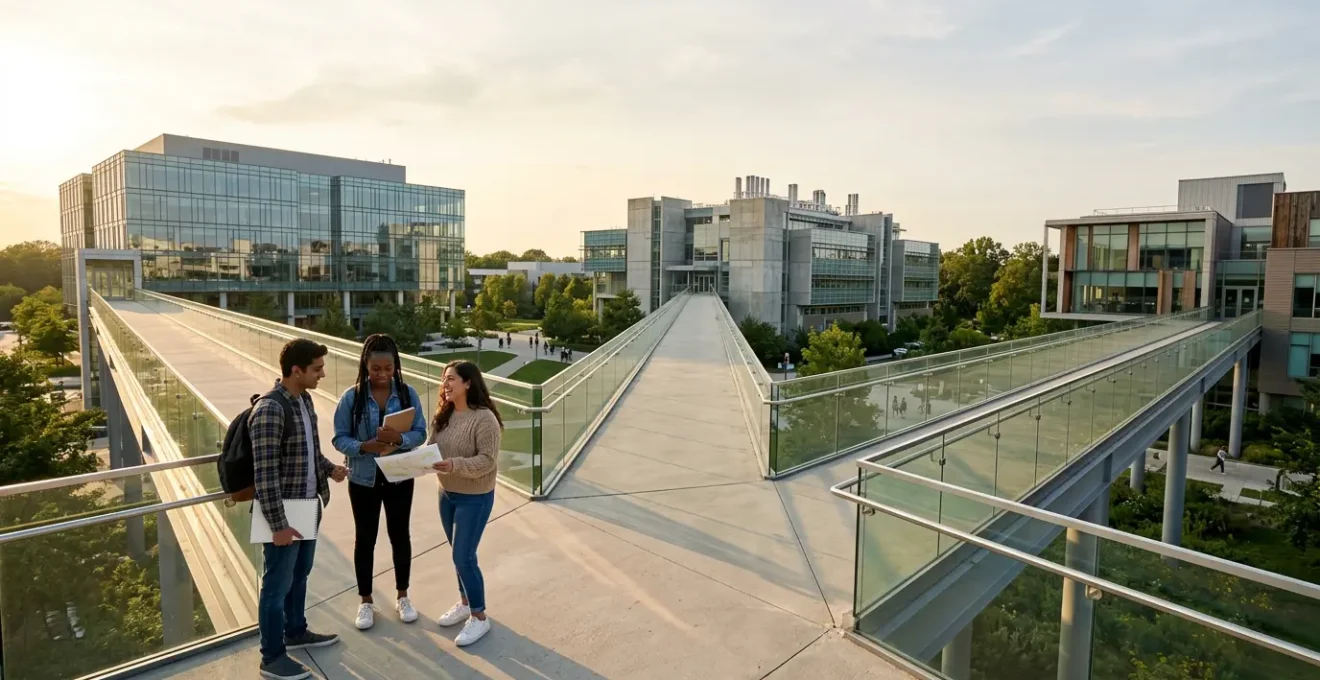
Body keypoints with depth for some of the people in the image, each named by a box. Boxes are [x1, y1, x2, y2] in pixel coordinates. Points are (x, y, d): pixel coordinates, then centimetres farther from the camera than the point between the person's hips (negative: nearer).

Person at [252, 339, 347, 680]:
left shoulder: (304, 400, 3)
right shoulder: (269, 411, -25)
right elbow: (265, 476, -24)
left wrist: (329, 469, 6)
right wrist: (278, 525, -22)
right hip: (284, 514, -8)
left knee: (300, 574, 24)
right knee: (277, 584, 8)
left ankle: (296, 632, 43)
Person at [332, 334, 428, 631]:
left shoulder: (407, 393, -8)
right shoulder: (351, 397, -11)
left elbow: (420, 433, -8)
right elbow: (340, 438, -8)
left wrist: (399, 439, -28)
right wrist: (365, 447, -26)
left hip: (400, 478, 1)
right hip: (363, 479, -1)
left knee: (400, 534, 13)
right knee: (365, 538, 12)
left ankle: (402, 596, 32)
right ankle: (365, 601, 31)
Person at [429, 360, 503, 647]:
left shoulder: (484, 418, -22)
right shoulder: (443, 415, 1)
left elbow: (487, 460, -25)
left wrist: (454, 465, -37)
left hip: (475, 498, -7)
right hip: (446, 493, 7)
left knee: (464, 557, -2)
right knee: (459, 553, 20)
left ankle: (479, 617, 15)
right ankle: (464, 602, 40)